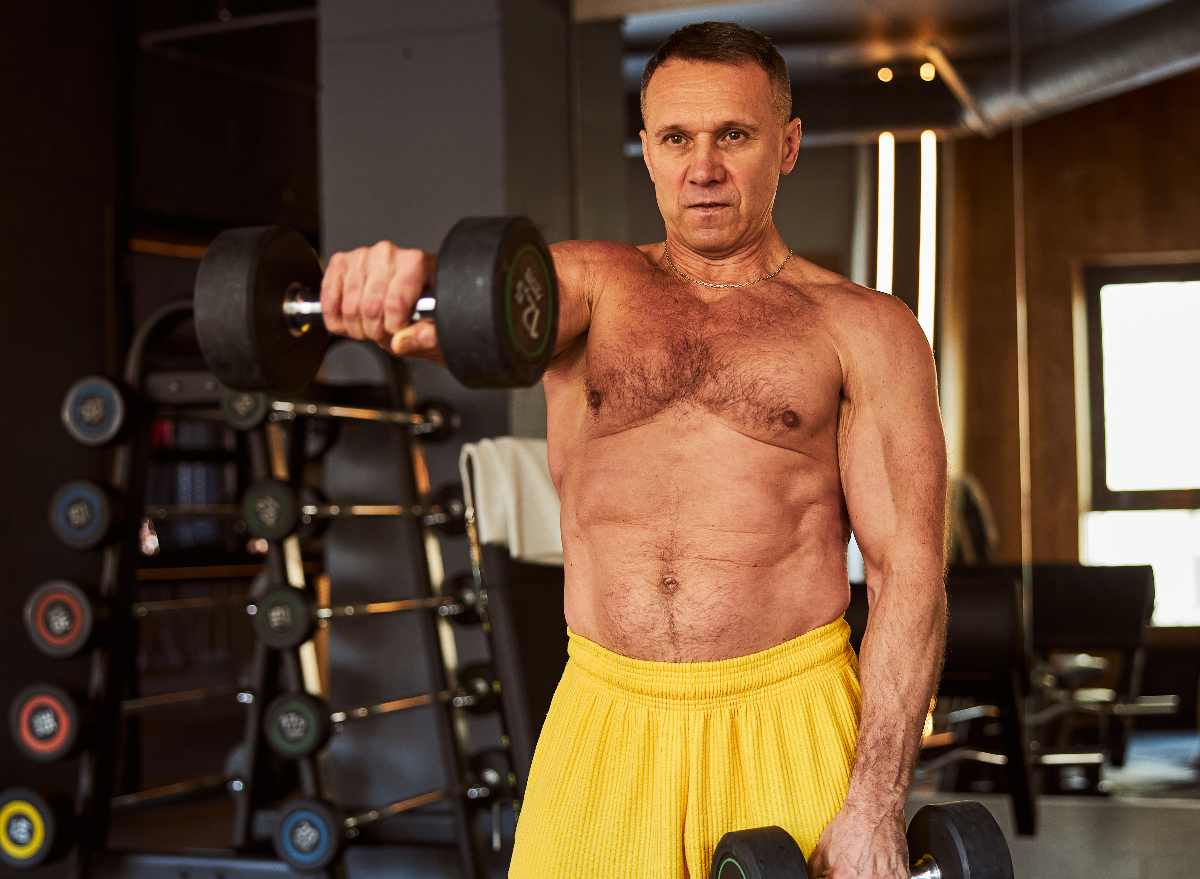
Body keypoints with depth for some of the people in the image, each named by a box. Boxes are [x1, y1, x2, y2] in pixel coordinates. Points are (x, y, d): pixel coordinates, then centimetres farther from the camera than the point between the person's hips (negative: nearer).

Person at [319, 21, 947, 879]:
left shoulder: (864, 331, 2)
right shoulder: (591, 285, 8)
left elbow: (908, 568, -4)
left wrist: (878, 803, -13)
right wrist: (404, 290, -40)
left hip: (789, 725, -1)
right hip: (604, 721, 2)